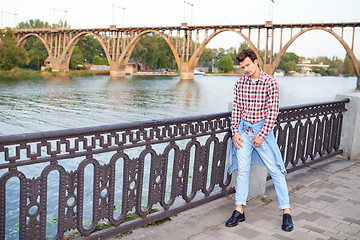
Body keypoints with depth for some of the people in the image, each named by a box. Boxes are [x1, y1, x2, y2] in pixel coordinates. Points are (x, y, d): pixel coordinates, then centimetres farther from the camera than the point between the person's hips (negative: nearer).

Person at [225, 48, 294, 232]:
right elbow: (236, 108, 7)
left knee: (276, 171, 0)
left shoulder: (269, 82, -8)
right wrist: (235, 131, -2)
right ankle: (239, 210, 13)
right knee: (242, 170, 5)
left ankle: (286, 212, 9)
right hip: (243, 129, 3)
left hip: (262, 128, -3)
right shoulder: (240, 83, 4)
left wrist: (261, 136, -14)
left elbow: (272, 111, -10)